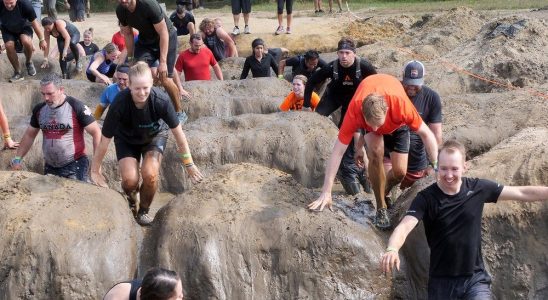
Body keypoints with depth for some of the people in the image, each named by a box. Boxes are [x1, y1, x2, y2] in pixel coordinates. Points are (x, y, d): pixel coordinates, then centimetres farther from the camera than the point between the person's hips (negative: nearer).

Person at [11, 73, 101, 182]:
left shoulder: (76, 107, -12)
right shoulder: (39, 109, 5)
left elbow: (96, 132, -11)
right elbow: (29, 135, 18)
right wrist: (18, 158, 11)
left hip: (75, 165, -5)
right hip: (50, 167, 5)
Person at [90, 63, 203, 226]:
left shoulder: (161, 100, -34)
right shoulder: (120, 103, -35)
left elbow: (177, 131, -19)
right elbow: (105, 140, -24)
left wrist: (189, 164, -10)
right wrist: (95, 171, -15)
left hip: (154, 136, 0)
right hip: (127, 139, 0)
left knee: (150, 174, -22)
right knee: (130, 179, -20)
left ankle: (143, 210, 9)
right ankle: (131, 200, 18)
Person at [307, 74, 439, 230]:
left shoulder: (401, 104, -45)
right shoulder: (355, 110, -42)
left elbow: (426, 134, -28)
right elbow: (338, 152, -38)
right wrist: (326, 193, -39)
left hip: (396, 122, 0)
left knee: (400, 172, -10)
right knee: (375, 153, -28)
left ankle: (384, 192, 25)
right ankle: (381, 208, -10)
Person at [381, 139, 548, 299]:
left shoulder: (477, 188, -3)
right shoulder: (426, 198, -11)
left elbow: (522, 193, 4)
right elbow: (404, 227, -26)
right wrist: (392, 249, -45)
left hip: (475, 279, 1)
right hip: (441, 282, -1)